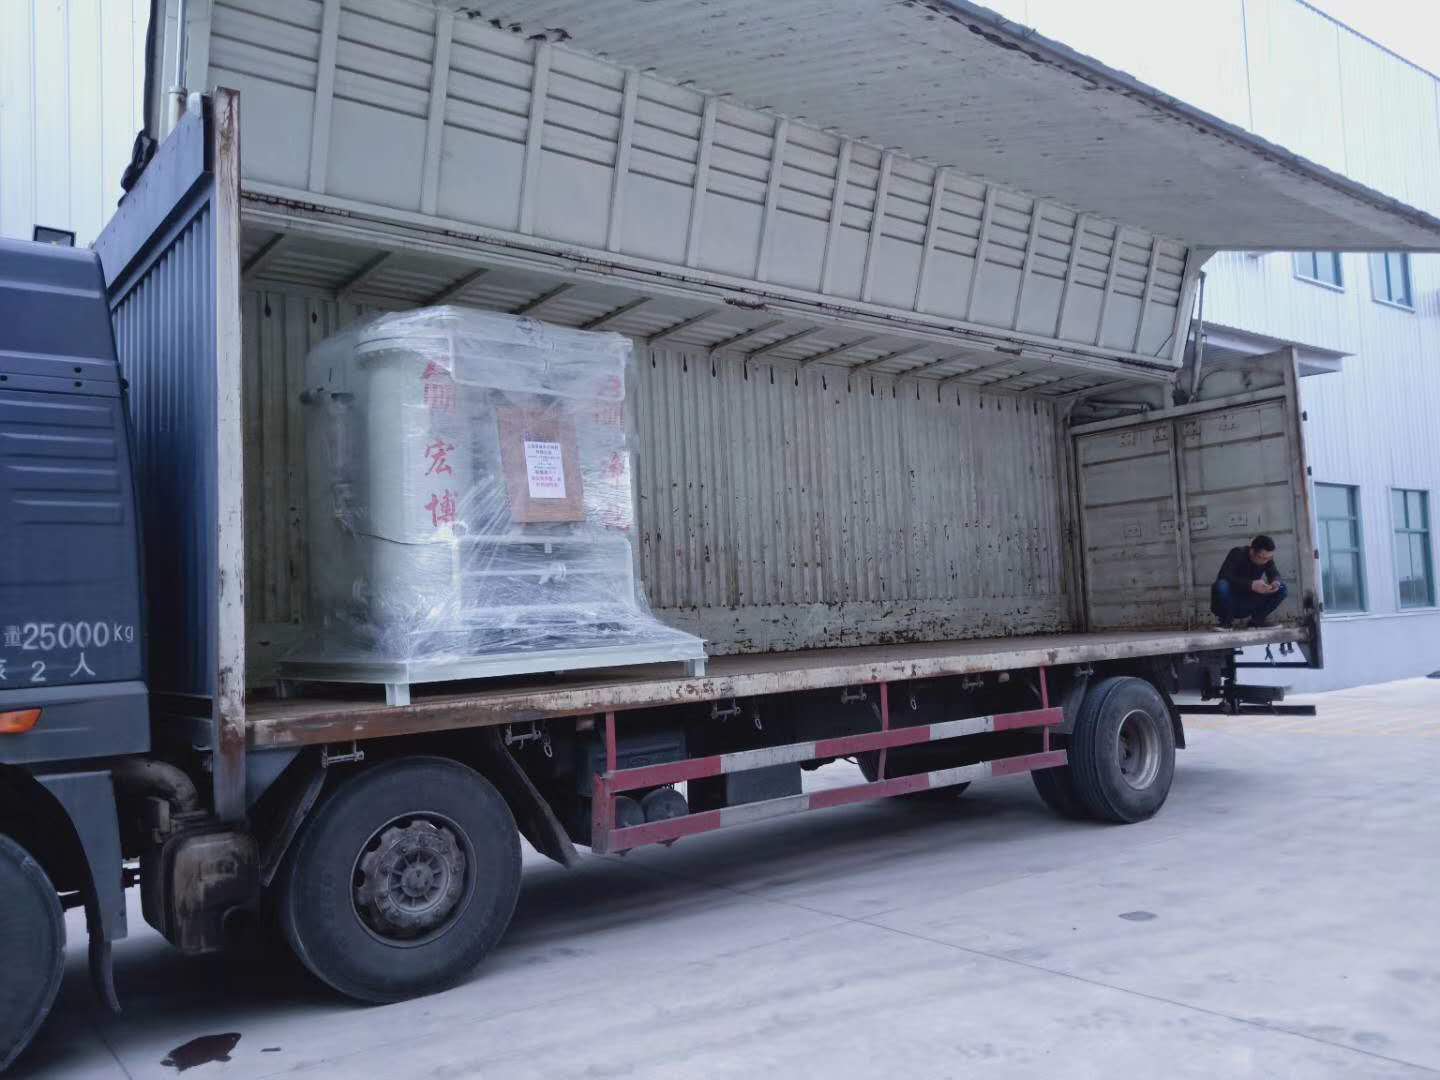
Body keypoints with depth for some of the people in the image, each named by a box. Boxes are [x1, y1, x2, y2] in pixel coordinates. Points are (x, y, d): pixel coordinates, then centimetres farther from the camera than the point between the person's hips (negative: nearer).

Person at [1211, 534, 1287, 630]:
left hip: (1248, 606, 5)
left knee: (1281, 588, -12)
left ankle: (1256, 621, -2)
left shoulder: (1267, 558, -4)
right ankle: (1226, 622, -15)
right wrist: (1251, 585, -44)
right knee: (1221, 585, -36)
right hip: (1230, 602, -5)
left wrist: (1276, 582, -32)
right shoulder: (1237, 554, -20)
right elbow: (1224, 576, -34)